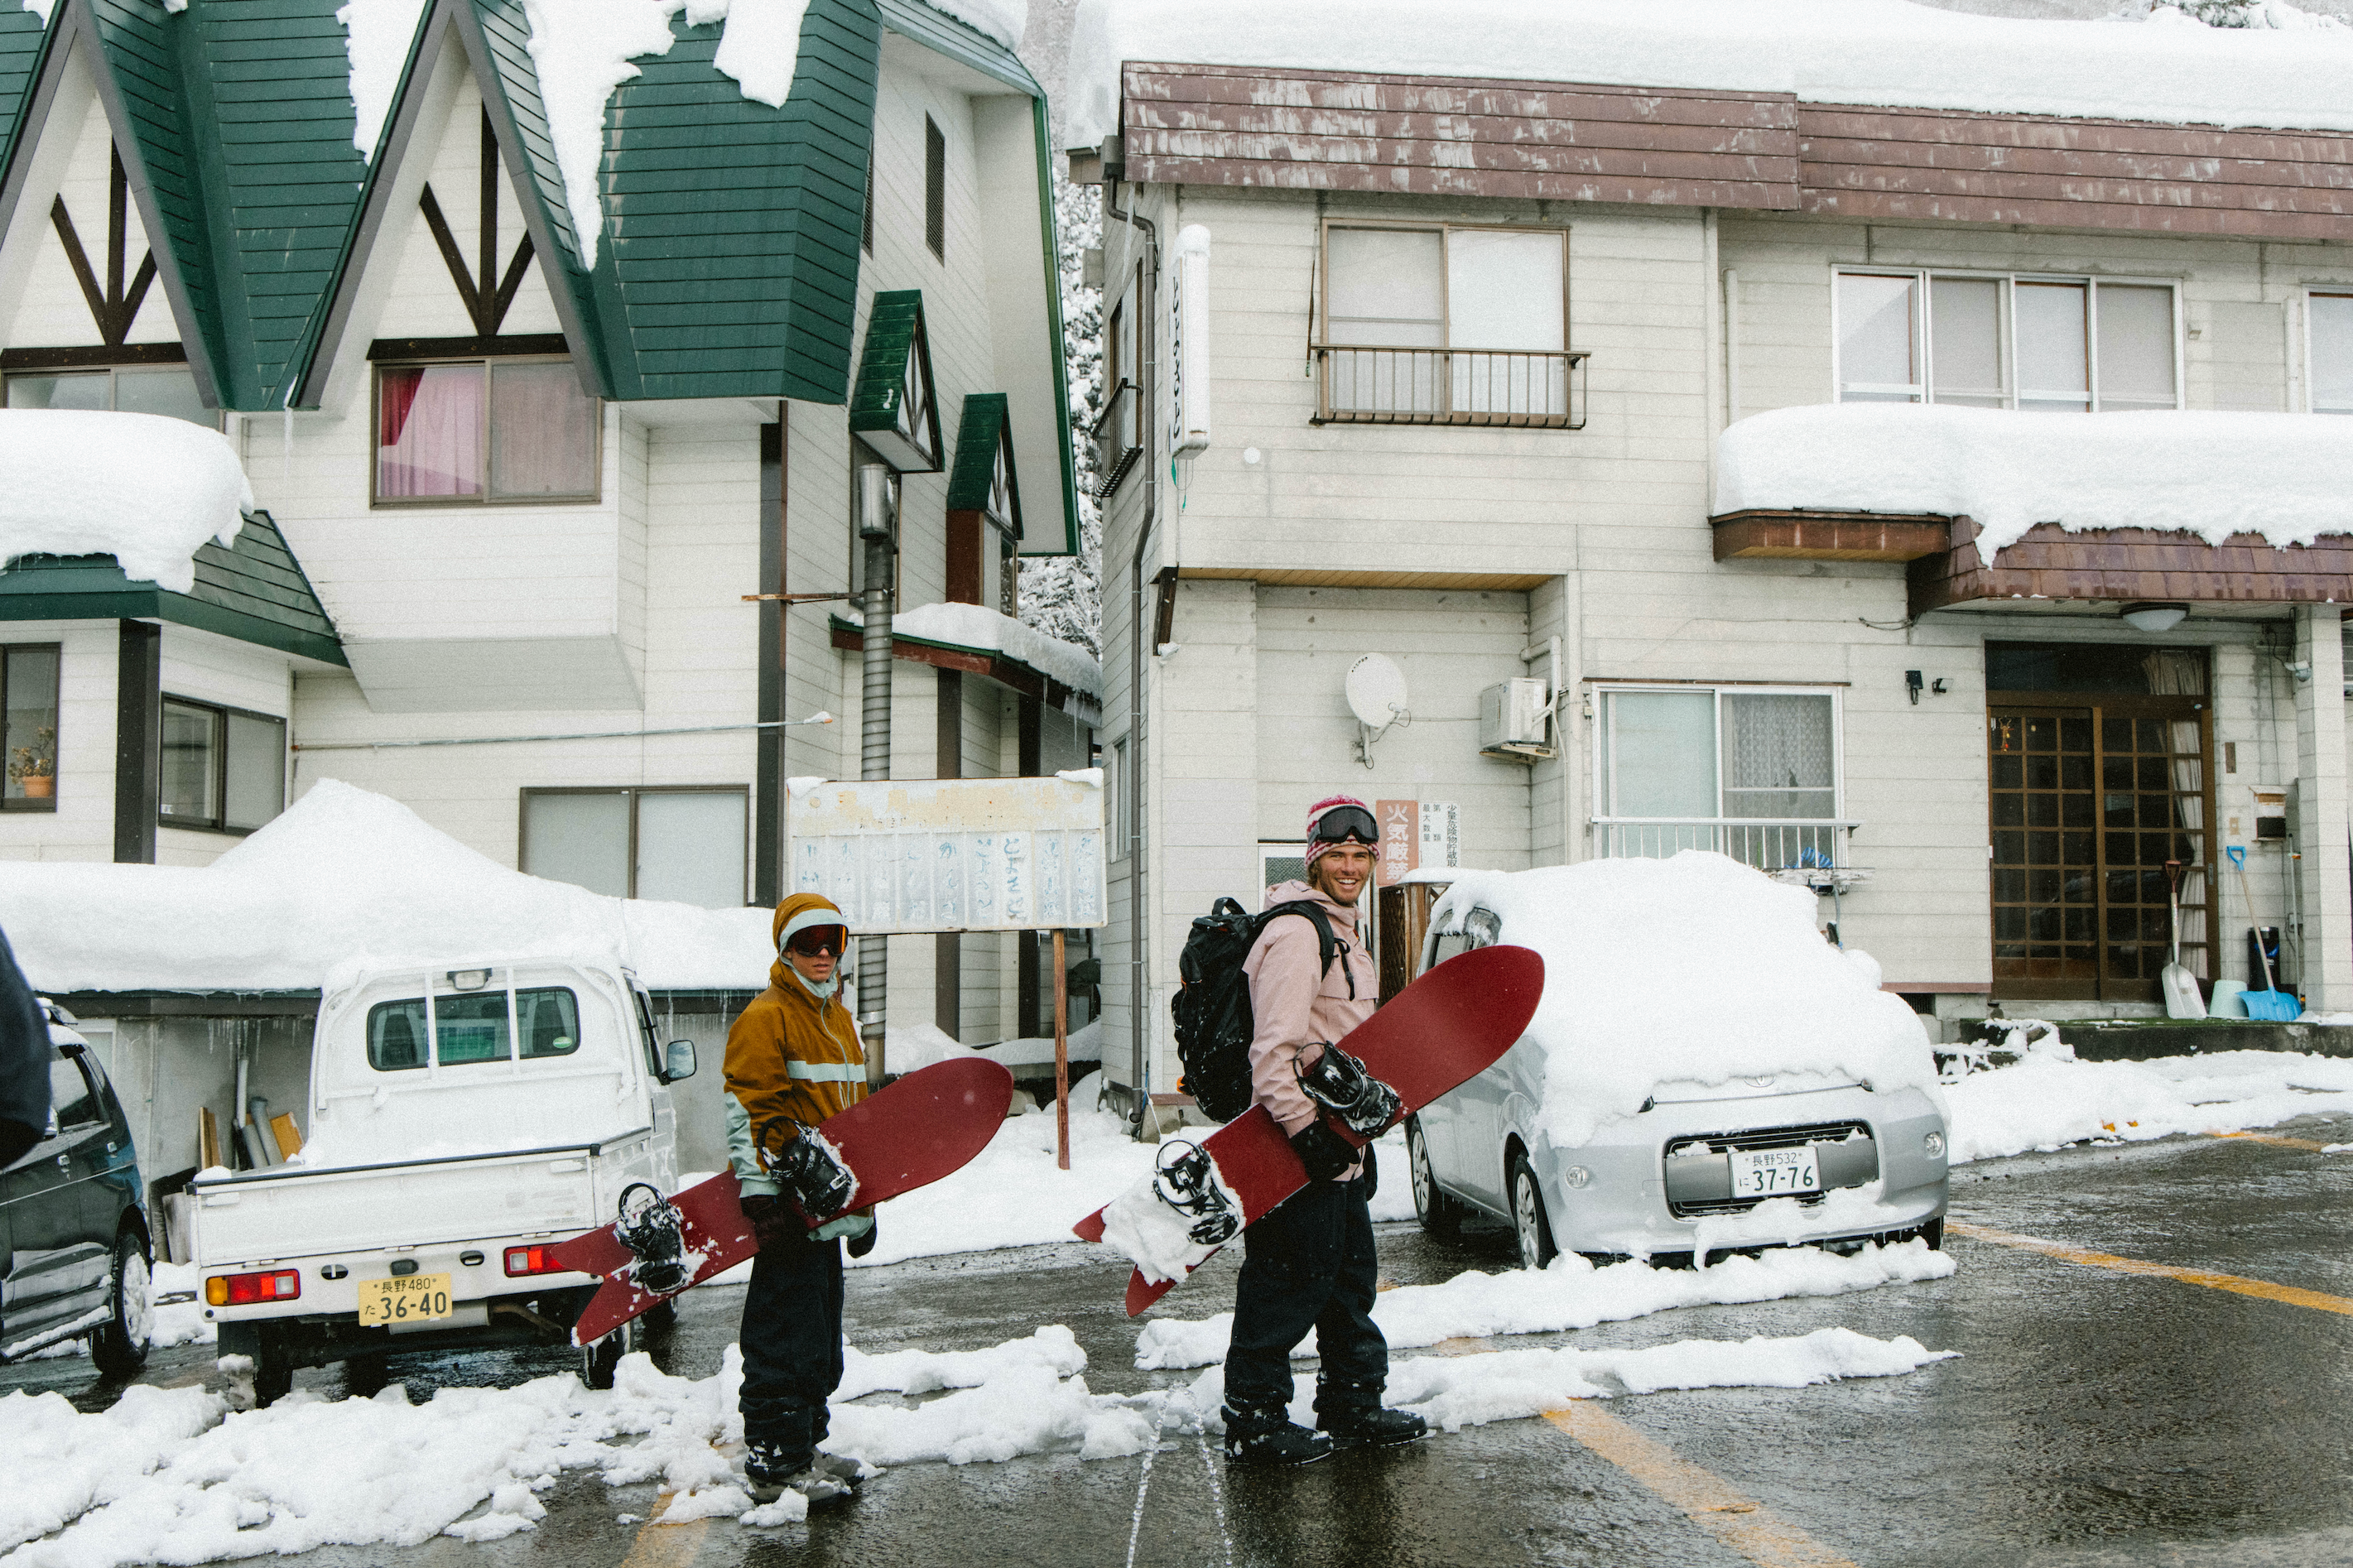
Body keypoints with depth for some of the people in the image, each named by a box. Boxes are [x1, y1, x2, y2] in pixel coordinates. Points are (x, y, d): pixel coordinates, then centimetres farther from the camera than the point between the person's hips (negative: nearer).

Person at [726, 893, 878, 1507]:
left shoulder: (839, 1019, 18)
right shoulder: (766, 1018, -10)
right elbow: (748, 1115, -17)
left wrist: (863, 1202, 23)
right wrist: (761, 1197, -23)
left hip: (827, 1204, 9)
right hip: (789, 1208, -9)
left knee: (820, 1335, 15)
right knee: (786, 1334, -5)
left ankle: (803, 1446, 26)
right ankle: (775, 1462, 3)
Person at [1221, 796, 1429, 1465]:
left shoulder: (1341, 931, 17)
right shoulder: (1295, 932, -16)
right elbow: (1273, 1047, -24)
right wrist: (1305, 1128, -29)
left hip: (1338, 1141, 10)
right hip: (1298, 1146, -10)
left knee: (1349, 1275, 17)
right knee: (1290, 1282, -4)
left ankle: (1353, 1405, 29)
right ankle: (1254, 1421, 7)